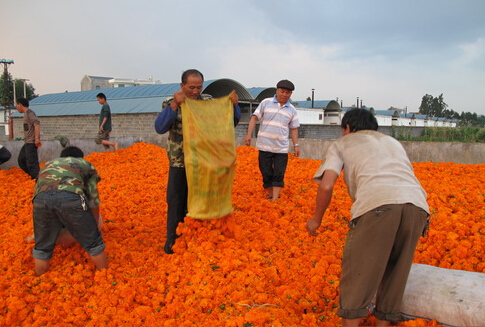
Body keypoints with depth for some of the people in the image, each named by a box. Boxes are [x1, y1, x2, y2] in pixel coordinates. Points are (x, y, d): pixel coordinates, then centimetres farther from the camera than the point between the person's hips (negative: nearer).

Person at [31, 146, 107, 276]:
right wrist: (94, 227, 44)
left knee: (42, 246, 21)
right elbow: (94, 201, 30)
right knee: (93, 242, 13)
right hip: (71, 197, -2)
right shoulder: (86, 165, 34)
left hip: (41, 198, 3)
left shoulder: (48, 164, 43)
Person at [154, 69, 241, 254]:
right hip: (179, 162, -2)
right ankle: (172, 237, 25)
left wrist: (234, 105, -14)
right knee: (176, 200, 6)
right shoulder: (171, 103, -7)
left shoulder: (209, 102, -1)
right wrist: (175, 105, -33)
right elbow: (160, 128, -22)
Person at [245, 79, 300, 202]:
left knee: (279, 175, -3)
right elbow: (255, 118, -1)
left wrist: (296, 145, 7)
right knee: (266, 174, 6)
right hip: (265, 146, -1)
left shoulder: (291, 110, 7)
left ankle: (275, 201, 0)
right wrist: (249, 134, -11)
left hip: (281, 149, 1)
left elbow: (293, 128, 13)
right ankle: (270, 195, 23)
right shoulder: (266, 103, 1)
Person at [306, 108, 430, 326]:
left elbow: (326, 186, 9)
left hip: (377, 203, -5)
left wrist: (316, 219, 22)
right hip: (417, 206, 5)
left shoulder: (342, 144, 23)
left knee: (356, 272, 7)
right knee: (394, 273, 19)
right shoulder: (393, 142, 38)